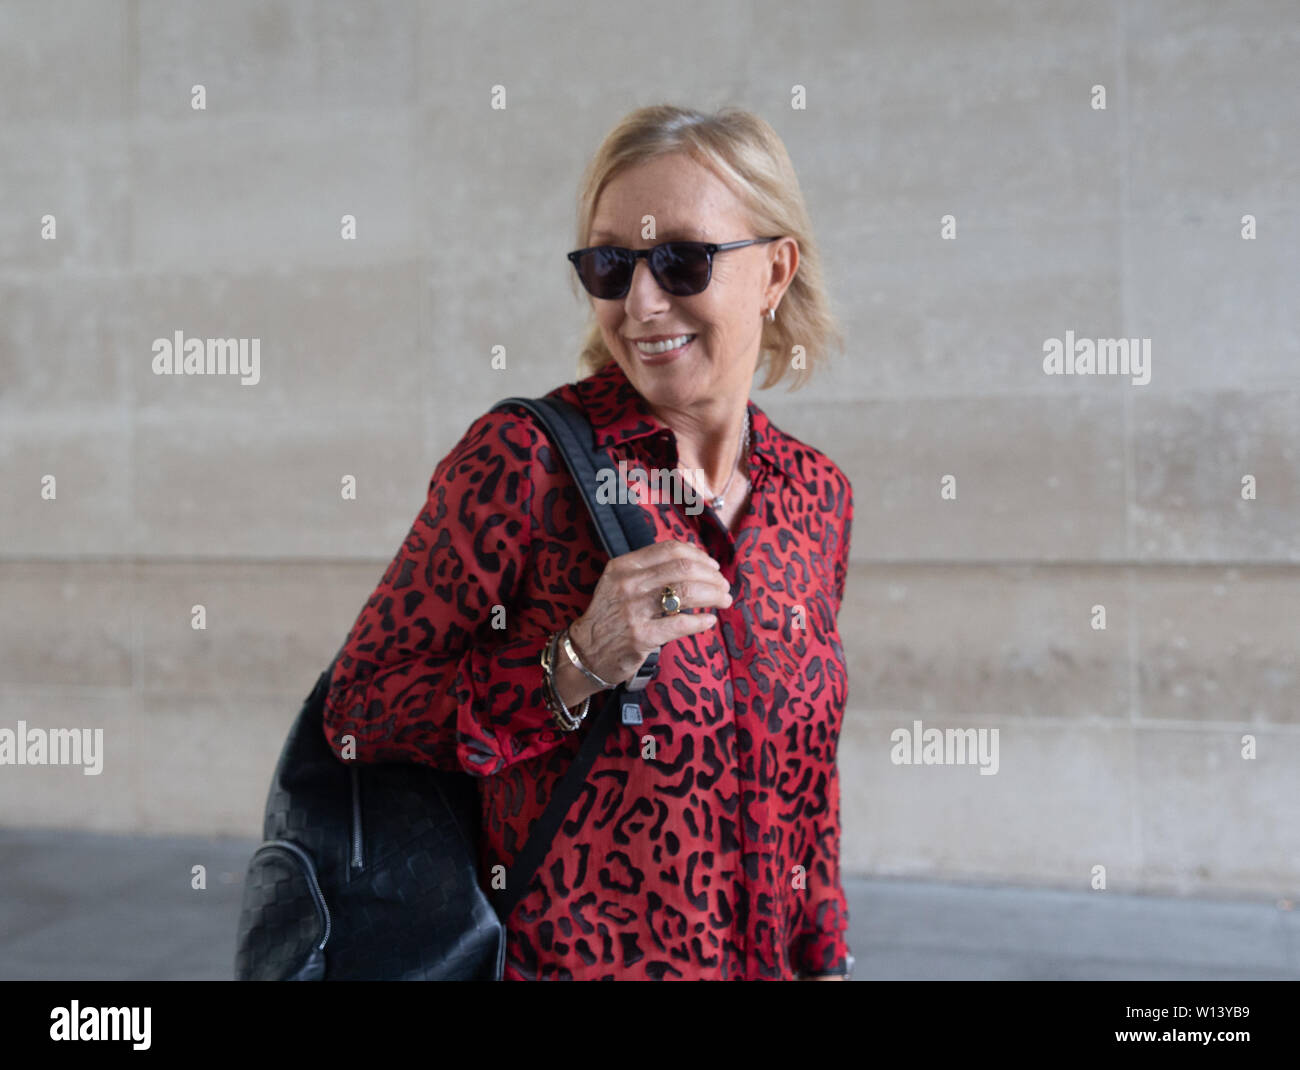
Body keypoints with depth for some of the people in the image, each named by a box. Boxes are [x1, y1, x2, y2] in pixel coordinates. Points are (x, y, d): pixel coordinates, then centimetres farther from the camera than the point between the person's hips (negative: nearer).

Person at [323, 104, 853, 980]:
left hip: (776, 962, 4)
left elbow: (808, 769, 10)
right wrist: (574, 667, -23)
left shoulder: (817, 493, 1)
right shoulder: (521, 459, -14)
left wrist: (826, 958, 8)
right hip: (568, 957, -4)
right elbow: (356, 710, -13)